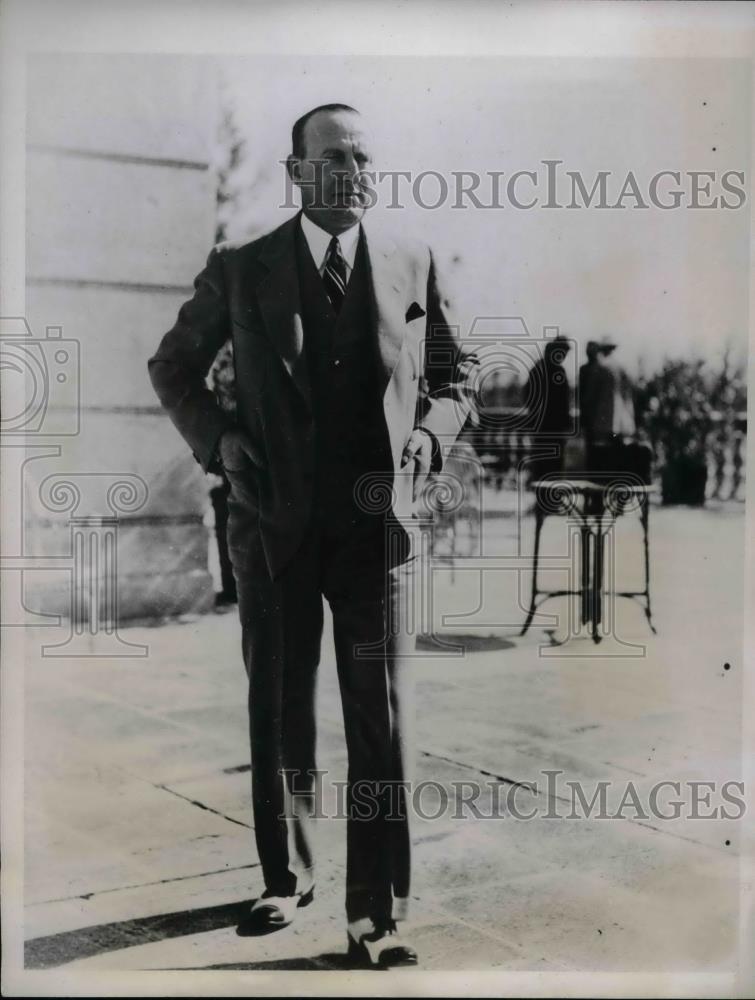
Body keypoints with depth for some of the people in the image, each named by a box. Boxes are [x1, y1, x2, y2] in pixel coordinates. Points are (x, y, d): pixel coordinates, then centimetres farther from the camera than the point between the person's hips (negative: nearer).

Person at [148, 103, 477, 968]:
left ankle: (376, 914, 7)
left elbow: (455, 372, 17)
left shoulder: (412, 264, 6)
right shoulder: (241, 270, 4)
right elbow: (172, 365, 15)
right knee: (277, 711, 12)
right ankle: (286, 879, 31)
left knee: (382, 719, -3)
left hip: (377, 520, 0)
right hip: (274, 522, 1)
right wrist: (217, 438, -1)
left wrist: (428, 439, -2)